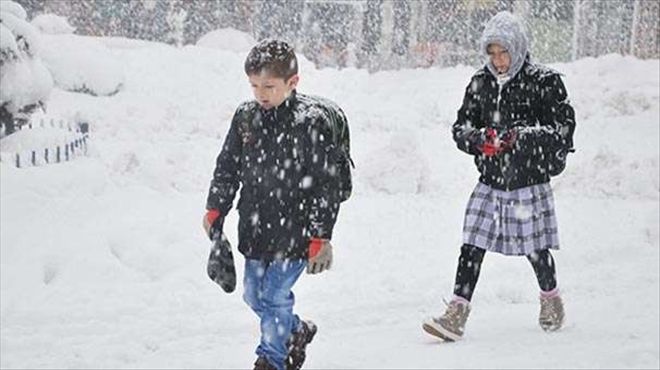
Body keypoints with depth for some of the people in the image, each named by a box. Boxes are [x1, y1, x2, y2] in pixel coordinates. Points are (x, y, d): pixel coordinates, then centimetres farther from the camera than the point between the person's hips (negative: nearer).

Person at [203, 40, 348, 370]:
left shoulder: (311, 122, -14)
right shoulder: (245, 117, 3)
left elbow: (326, 184, -12)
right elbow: (227, 166, 14)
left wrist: (320, 237, -13)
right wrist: (215, 208, 5)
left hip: (293, 231, -6)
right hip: (255, 229, 6)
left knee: (274, 296, -4)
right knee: (254, 295, 16)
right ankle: (296, 331, 41)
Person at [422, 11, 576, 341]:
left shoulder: (544, 82, -7)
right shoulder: (480, 83, 5)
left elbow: (564, 128, -10)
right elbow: (460, 127, 8)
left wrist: (521, 137, -21)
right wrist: (480, 138, -15)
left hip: (530, 183, -3)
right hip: (489, 182, 3)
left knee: (536, 249, 8)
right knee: (471, 246, -5)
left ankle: (551, 299, 36)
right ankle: (456, 314, -4)